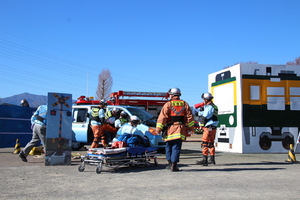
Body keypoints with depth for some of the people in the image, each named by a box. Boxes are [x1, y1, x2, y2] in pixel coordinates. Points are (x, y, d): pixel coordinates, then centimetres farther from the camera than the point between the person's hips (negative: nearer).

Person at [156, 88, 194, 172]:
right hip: (181, 130, 2)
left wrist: (158, 129, -4)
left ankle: (170, 163, 17)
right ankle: (174, 165, 0)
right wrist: (190, 128, 16)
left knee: (169, 147, 13)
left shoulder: (168, 105, -2)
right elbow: (190, 117, 8)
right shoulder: (185, 104, 9)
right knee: (176, 148, 3)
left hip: (170, 129, -2)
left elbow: (162, 118, -7)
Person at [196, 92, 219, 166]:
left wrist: (201, 124, 1)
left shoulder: (209, 106, -12)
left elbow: (204, 117, -15)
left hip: (208, 128, -10)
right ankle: (212, 159, 19)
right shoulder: (214, 106, 17)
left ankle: (204, 160, -8)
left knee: (205, 143, -8)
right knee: (211, 143, 15)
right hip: (213, 128, 10)